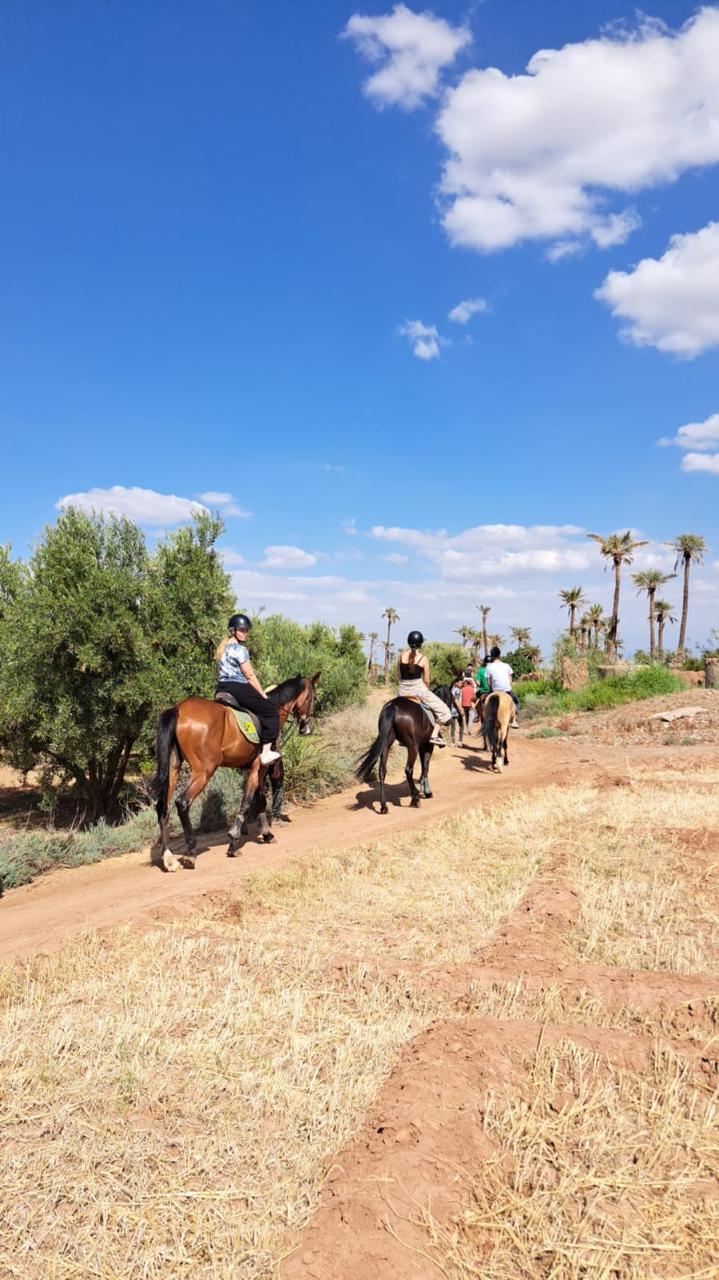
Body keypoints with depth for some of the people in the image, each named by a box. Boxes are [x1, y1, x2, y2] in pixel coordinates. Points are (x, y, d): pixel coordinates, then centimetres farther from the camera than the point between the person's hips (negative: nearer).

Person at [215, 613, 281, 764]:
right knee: (271, 711, -3)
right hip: (237, 688, -10)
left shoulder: (223, 648, 16)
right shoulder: (240, 649, -12)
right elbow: (250, 676, -10)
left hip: (221, 689, 10)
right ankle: (266, 752, -8)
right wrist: (263, 694, 0)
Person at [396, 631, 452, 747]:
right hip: (418, 688, -4)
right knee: (441, 708, 9)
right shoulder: (423, 659, -5)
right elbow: (426, 680, -1)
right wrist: (426, 691, 17)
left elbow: (399, 675, 9)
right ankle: (435, 735, -2)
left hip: (403, 690, 4)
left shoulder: (402, 655, 2)